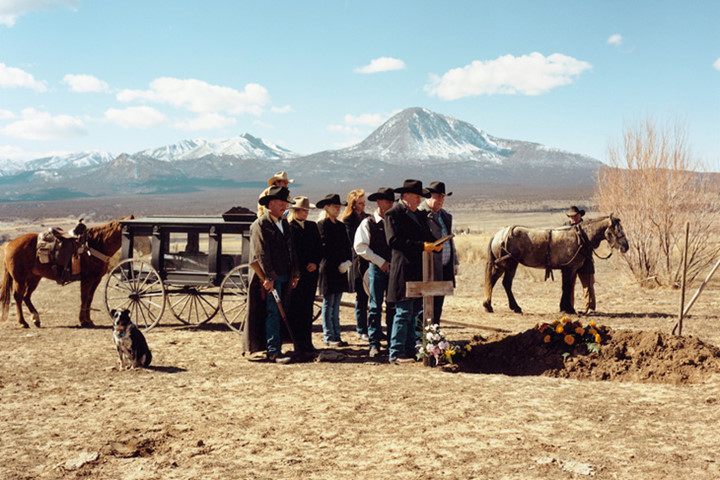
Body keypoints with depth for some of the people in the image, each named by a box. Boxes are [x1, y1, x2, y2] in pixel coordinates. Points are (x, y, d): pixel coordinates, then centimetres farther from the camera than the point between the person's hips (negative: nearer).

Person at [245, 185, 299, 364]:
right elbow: (261, 254, -14)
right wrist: (269, 277, -20)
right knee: (273, 313, -9)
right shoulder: (260, 225, -8)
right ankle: (273, 351, -8)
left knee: (281, 313, 10)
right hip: (270, 278, -7)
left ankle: (275, 347, 18)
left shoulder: (284, 224, 17)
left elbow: (291, 250, 21)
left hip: (284, 276, 8)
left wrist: (295, 273, 15)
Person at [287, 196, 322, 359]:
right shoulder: (287, 227, -4)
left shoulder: (312, 226, 14)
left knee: (307, 308, 9)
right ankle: (299, 346, -3)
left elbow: (319, 248, 16)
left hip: (310, 272, 5)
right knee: (296, 308, -6)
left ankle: (307, 343, 16)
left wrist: (315, 263, -1)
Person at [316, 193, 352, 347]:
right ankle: (329, 337, 4)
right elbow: (325, 248, -12)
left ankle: (336, 336, 14)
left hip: (340, 269, 7)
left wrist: (348, 262, -4)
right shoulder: (321, 225, -6)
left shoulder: (340, 225, 16)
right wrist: (338, 265, -15)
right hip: (328, 269, -7)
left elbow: (347, 246, 13)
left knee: (336, 305, 11)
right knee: (328, 304, -1)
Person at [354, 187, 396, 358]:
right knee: (375, 307, -3)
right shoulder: (368, 223, -1)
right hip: (376, 268, -4)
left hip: (393, 268, 4)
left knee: (393, 307, 5)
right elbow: (360, 246, -8)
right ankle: (374, 344, 2)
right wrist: (380, 262, -10)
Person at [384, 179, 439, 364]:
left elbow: (426, 236, 24)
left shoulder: (418, 214, 21)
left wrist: (434, 245, 0)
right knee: (404, 312, -8)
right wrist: (421, 246, -21)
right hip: (404, 271, -9)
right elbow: (394, 240, -17)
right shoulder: (393, 214, -6)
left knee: (414, 313, 11)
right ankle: (396, 353, -3)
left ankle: (409, 351, 18)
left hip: (419, 272, 9)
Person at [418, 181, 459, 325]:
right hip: (430, 269, -8)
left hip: (445, 269, 8)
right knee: (430, 306, -7)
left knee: (438, 307, 12)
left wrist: (454, 262, 22)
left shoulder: (446, 215, 19)